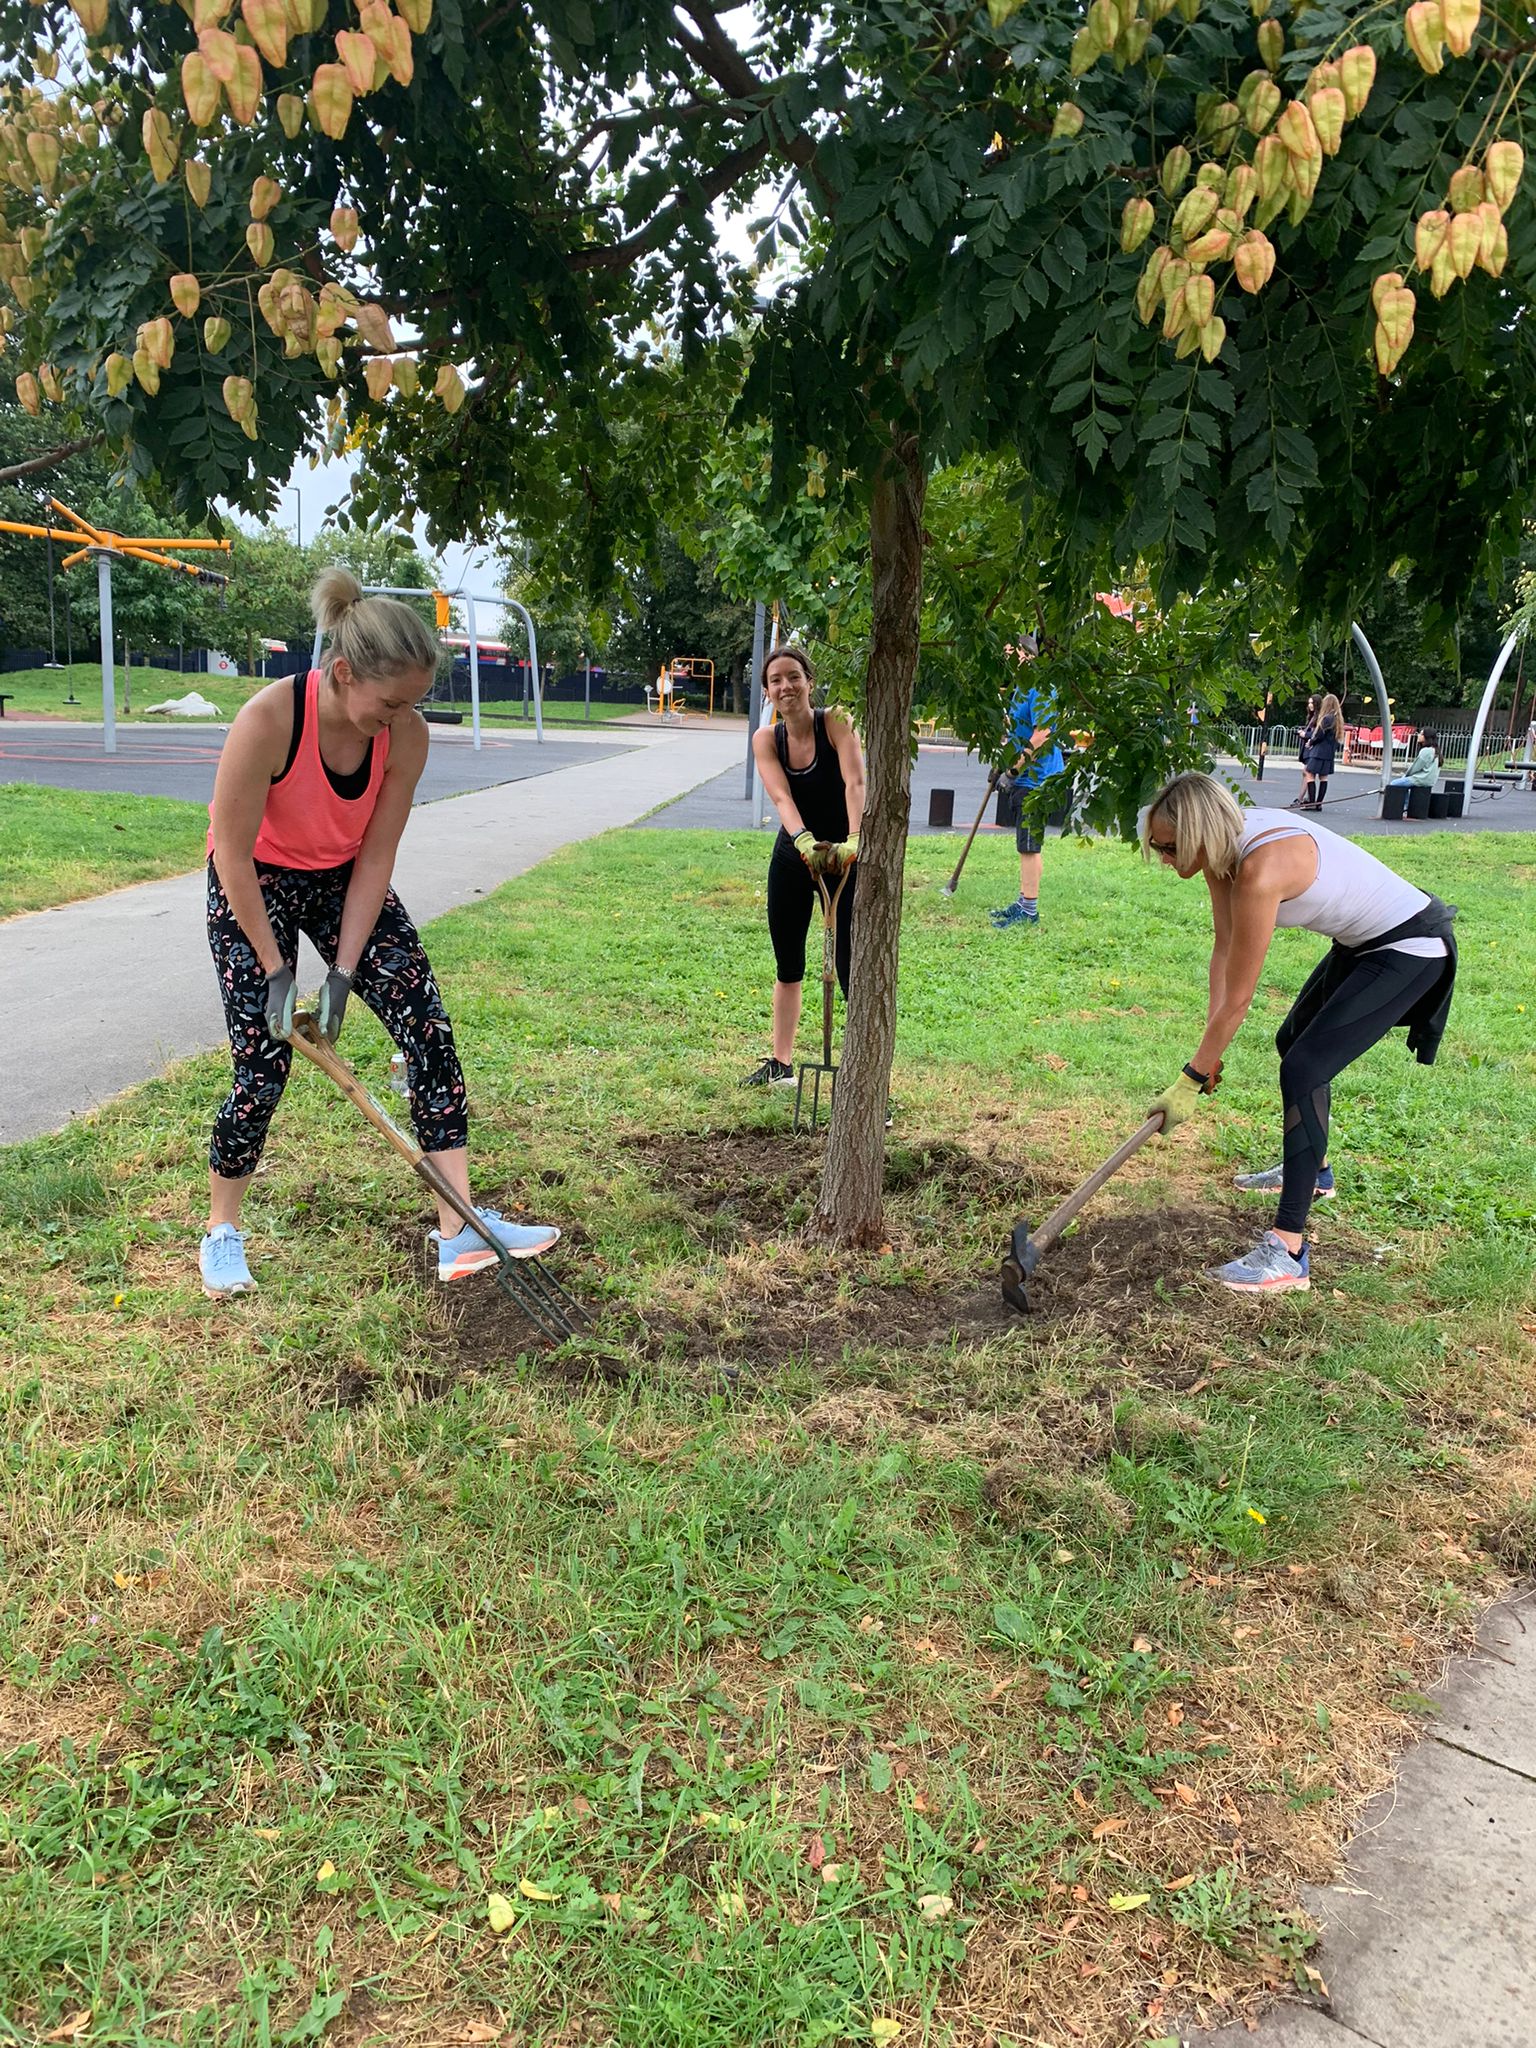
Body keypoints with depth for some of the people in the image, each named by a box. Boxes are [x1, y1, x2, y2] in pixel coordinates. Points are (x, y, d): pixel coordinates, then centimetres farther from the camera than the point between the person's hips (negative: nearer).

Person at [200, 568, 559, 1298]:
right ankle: (221, 1231, 20)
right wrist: (275, 970, -19)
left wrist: (343, 971, -16)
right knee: (262, 1064, -6)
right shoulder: (267, 721, -33)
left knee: (429, 1028, -9)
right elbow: (233, 854, -23)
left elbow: (375, 856, -14)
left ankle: (459, 1231, -7)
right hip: (255, 886, -4)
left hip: (345, 880, 4)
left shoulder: (406, 733, -20)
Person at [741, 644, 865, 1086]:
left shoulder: (835, 723, -16)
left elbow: (855, 783, -31)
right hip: (792, 855, 4)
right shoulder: (766, 739, -6)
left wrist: (853, 842, -49)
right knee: (787, 965, 15)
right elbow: (781, 797, -24)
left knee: (851, 968, -10)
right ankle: (779, 1063, 31)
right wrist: (805, 842, -44)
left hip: (842, 857, -4)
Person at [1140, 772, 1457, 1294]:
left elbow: (1237, 998, -28)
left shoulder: (1261, 869, -34)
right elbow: (1224, 949, -3)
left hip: (1410, 948, -10)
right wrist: (1210, 1050, -7)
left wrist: (1192, 1081, -20)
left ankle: (1287, 1252, -20)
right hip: (1363, 942, 10)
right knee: (1293, 1041, 25)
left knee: (1303, 1069, -20)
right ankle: (1312, 1171, 49)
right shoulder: (1226, 844, -7)